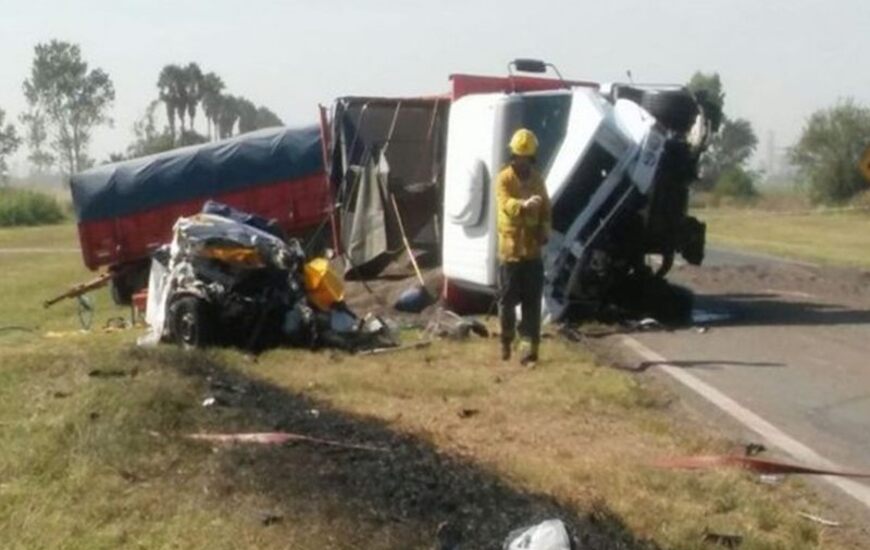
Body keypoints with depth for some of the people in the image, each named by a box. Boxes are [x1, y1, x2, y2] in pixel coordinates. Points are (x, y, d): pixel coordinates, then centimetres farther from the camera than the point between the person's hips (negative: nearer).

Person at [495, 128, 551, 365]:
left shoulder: (537, 179, 8)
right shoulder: (504, 178, -8)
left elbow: (546, 209, 13)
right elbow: (507, 204, -26)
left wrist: (544, 231, -6)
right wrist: (524, 204, -47)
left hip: (532, 249, 3)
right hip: (510, 248, -3)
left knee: (532, 300, 3)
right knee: (507, 299, 3)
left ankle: (533, 346, 5)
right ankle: (506, 342, 19)